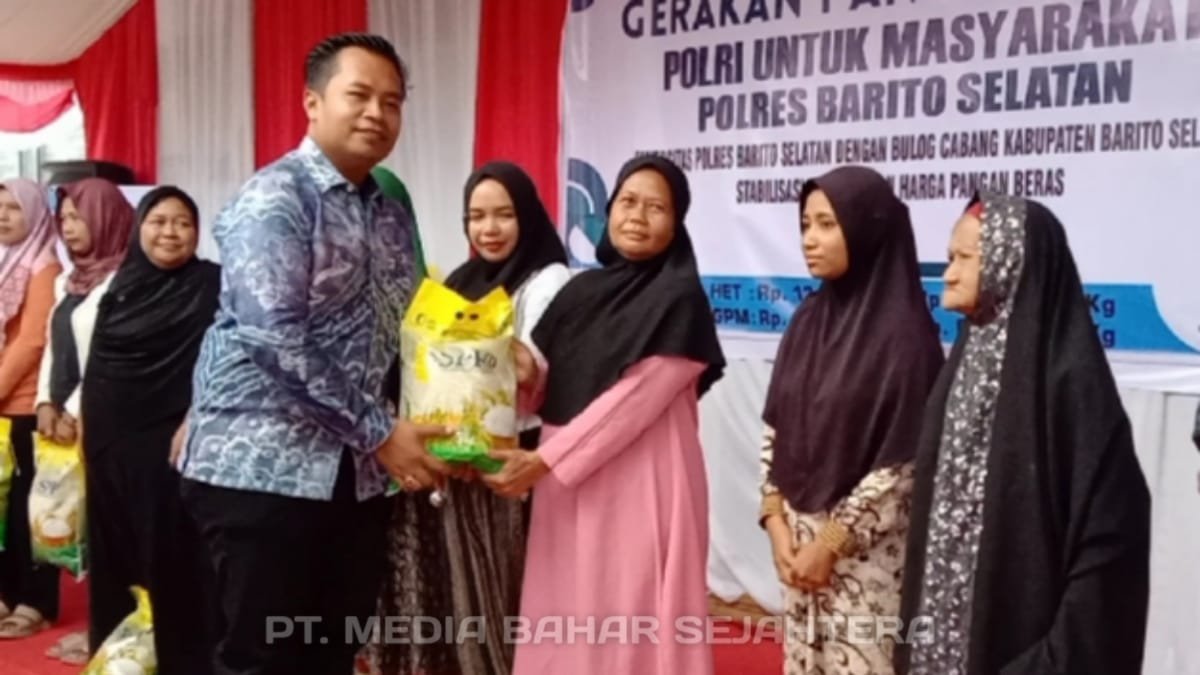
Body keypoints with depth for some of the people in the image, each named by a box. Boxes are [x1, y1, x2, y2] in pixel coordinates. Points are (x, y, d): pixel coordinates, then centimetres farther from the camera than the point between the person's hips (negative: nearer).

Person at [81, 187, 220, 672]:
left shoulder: (211, 284, -4)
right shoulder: (121, 281, 11)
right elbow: (96, 359, 16)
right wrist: (79, 414, 12)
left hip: (168, 437, -5)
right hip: (109, 436, 5)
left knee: (169, 552, -2)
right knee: (113, 548, 12)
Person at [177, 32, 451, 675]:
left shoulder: (393, 219, 14)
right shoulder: (274, 198, -9)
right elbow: (276, 336, -19)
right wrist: (379, 432, -16)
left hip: (357, 474, 7)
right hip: (263, 465, -7)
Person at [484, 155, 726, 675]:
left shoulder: (680, 299, -8)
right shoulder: (581, 291, 11)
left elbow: (632, 401, -14)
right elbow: (546, 385, 10)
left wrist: (543, 462, -15)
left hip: (640, 483, -6)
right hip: (567, 484, 6)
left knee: (633, 619, 0)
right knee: (566, 617, 11)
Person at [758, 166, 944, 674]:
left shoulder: (904, 330, -14)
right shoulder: (810, 318, 5)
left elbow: (903, 463, -16)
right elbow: (775, 428, 7)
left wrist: (830, 543, -12)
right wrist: (777, 523, -2)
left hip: (867, 547, -6)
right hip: (800, 535, 6)